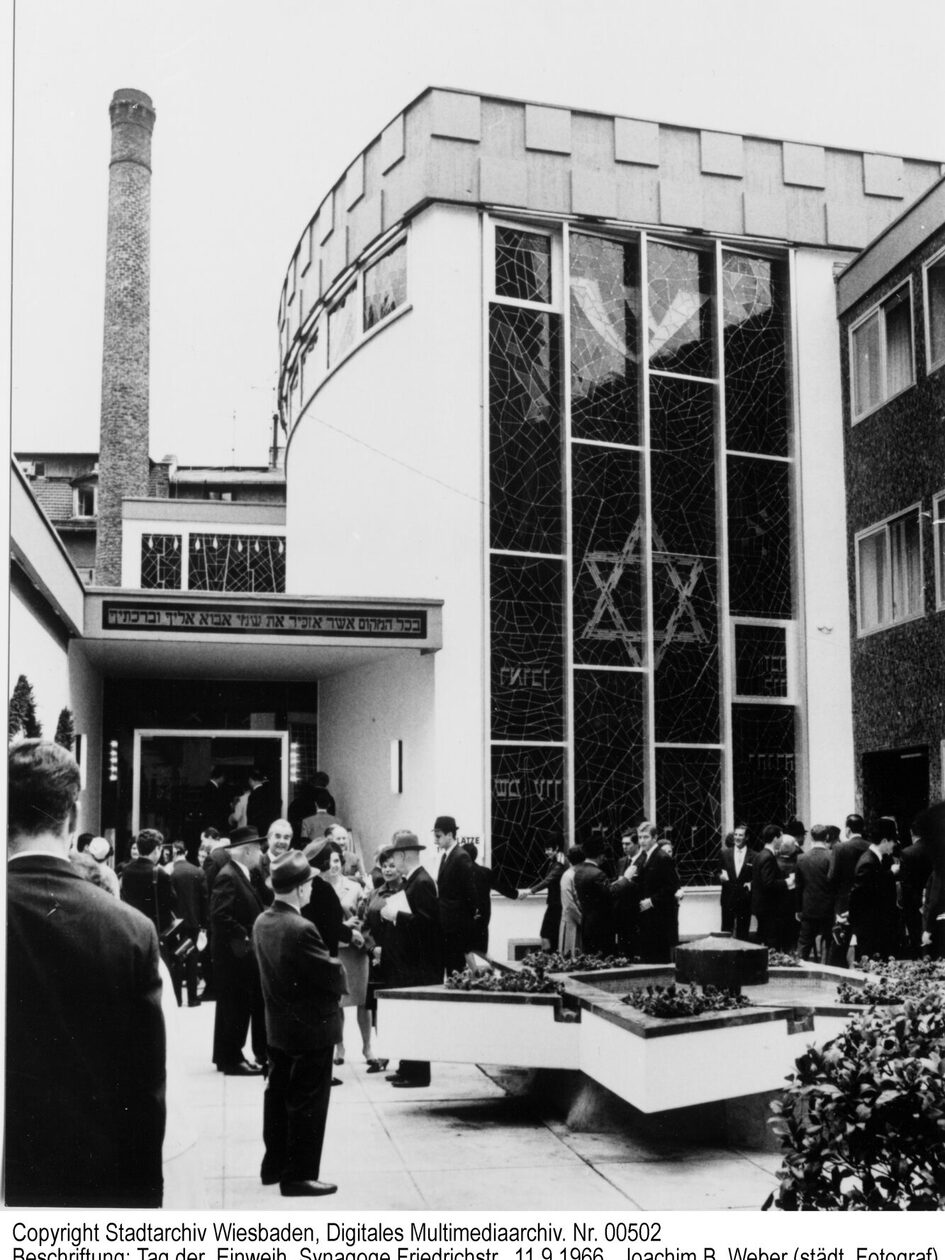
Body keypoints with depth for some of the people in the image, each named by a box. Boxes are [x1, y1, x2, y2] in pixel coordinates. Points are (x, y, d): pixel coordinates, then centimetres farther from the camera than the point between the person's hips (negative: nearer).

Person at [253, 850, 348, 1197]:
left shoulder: (262, 923, -1)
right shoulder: (300, 929, -28)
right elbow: (333, 975, -23)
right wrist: (341, 973, -1)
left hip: (277, 1025, 9)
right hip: (311, 1028, -8)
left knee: (279, 1095, 19)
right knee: (308, 1103, 4)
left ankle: (274, 1165, 31)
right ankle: (299, 1176, 12)